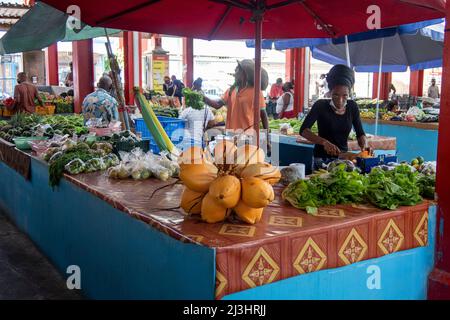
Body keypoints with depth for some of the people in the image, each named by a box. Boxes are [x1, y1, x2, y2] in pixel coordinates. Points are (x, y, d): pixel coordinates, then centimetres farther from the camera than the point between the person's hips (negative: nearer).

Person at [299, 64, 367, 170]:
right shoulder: (321, 105, -12)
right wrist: (324, 142, -35)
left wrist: (364, 147, -18)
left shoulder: (352, 107, -1)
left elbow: (360, 133, 3)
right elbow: (303, 130, -20)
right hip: (322, 159, -3)